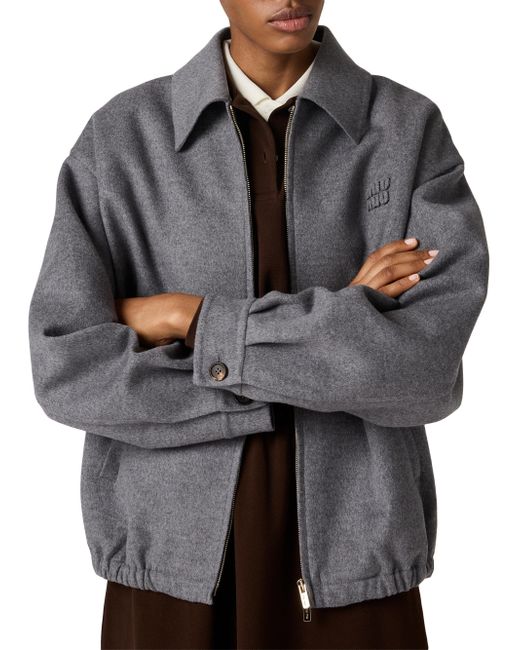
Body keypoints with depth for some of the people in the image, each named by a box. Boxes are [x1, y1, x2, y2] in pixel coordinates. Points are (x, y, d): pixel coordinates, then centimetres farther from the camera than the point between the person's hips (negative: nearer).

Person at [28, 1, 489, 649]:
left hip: (348, 567, 0)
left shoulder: (414, 133, -5)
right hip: (176, 562, 1)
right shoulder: (121, 139, -4)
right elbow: (68, 373, -15)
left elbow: (426, 371, -19)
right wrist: (329, 334, -18)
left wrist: (192, 320, -18)